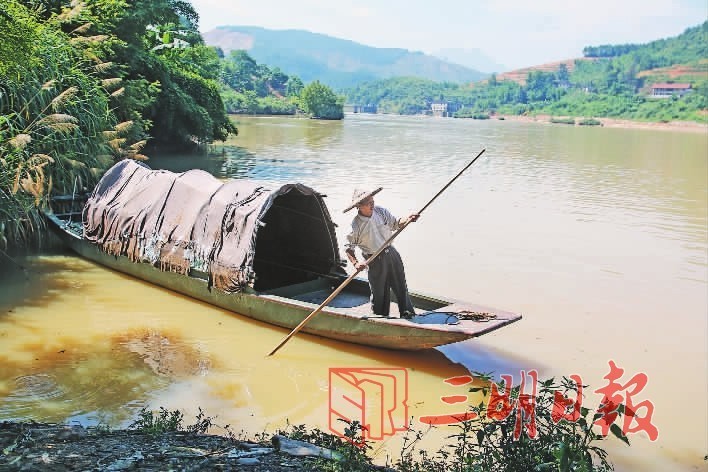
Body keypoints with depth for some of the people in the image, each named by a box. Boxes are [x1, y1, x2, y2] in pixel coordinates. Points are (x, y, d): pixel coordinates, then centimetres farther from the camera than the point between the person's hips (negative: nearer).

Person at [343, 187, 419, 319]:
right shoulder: (356, 225, -18)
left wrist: (407, 220, -12)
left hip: (391, 253, 5)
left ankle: (408, 314, 30)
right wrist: (355, 263, -24)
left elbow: (395, 224, 7)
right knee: (379, 293, 6)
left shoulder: (381, 212, -6)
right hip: (375, 261, -4)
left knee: (401, 285, 14)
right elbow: (349, 247, -11)